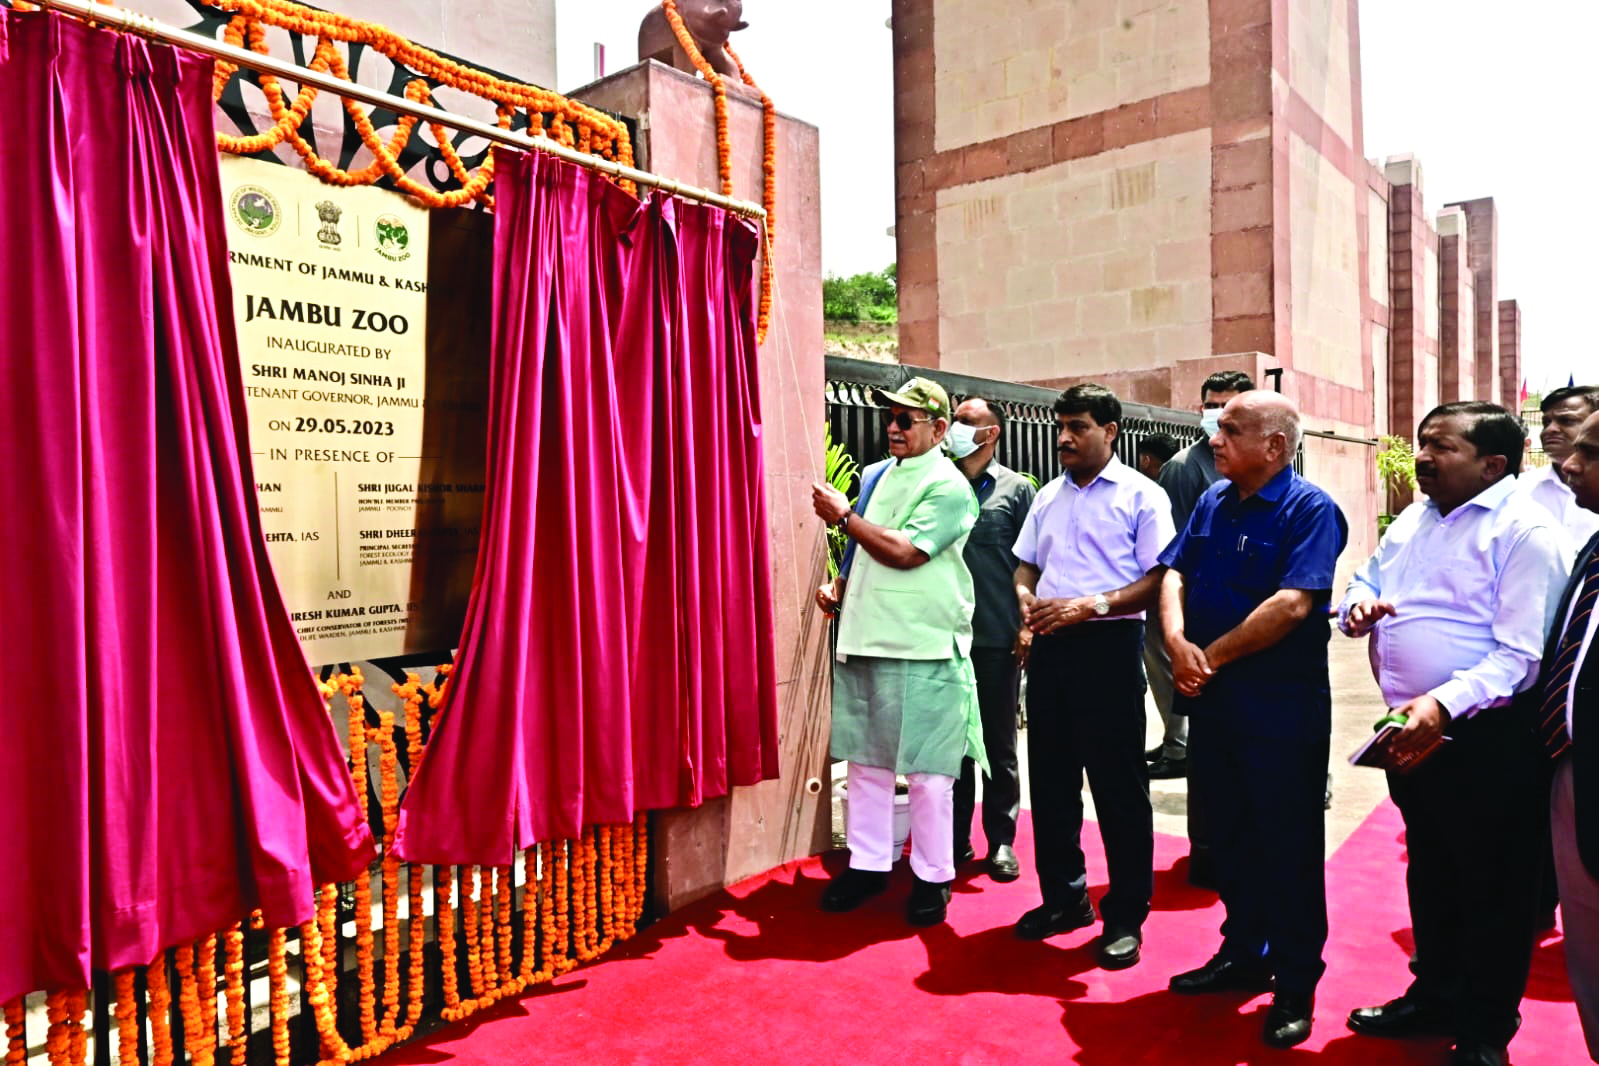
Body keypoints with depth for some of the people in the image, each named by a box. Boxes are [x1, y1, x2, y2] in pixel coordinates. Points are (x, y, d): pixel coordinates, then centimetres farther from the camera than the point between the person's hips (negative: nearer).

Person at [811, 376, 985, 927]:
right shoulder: (875, 477, 14)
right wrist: (837, 586, 8)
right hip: (862, 640, 7)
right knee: (866, 761, 13)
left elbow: (905, 552, -18)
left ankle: (932, 877, 16)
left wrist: (843, 516, -10)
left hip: (921, 650, -7)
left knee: (927, 773, 2)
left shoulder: (948, 487, -7)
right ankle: (868, 863, 26)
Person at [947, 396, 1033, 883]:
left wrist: (1027, 625, -7)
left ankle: (1001, 840, 19)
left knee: (999, 742, 7)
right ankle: (956, 836, 22)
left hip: (997, 636, -3)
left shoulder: (1015, 489, 2)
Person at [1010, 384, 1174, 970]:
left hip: (1108, 644, -6)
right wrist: (1027, 601, -2)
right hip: (1049, 644, 6)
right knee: (1050, 775, 12)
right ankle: (1063, 896, 28)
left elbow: (1158, 579, -9)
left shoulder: (1141, 495, -3)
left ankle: (1126, 916, 15)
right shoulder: (1049, 496, 15)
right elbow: (1026, 564, 20)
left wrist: (1091, 605, -20)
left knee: (1119, 784, 2)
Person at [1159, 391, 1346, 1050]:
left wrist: (1212, 656, -16)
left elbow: (1293, 605, -23)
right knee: (1229, 835, 18)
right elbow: (1174, 574, 4)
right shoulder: (1213, 502, 9)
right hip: (1213, 701, 7)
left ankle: (1295, 986, 22)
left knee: (1289, 848, 6)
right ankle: (1242, 954, 35)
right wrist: (1177, 642, -14)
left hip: (1282, 708, -6)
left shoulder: (1310, 509, -12)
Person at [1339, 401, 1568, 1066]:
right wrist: (1358, 604, -4)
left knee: (1493, 888, 8)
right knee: (1429, 872, 21)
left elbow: (1519, 655, -21)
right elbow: (1366, 582, 20)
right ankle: (1435, 996, 39)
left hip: (1485, 738, -7)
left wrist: (1445, 704, -34)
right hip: (1411, 731, 7)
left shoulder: (1523, 531, -14)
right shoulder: (1414, 518, 9)